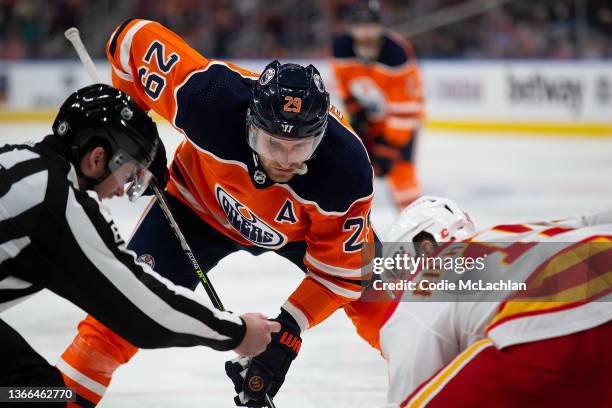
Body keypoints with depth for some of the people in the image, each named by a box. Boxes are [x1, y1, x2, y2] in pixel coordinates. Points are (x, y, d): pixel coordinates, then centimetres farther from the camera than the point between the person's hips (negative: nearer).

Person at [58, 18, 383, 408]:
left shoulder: (348, 170, -38)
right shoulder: (212, 97, -41)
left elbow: (337, 270, -26)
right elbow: (137, 37, -25)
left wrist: (287, 332, -36)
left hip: (304, 226, 1)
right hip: (201, 204, -1)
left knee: (376, 297, -5)